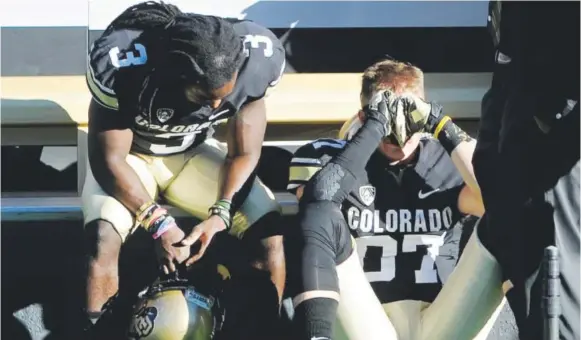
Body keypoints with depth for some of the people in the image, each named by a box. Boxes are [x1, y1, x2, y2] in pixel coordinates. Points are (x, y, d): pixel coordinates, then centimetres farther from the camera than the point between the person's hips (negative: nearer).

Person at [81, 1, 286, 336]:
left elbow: (244, 153, -11)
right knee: (103, 242, -30)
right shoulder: (122, 62, -36)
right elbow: (108, 160, -23)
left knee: (271, 235, -16)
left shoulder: (256, 60, -26)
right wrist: (159, 223, -29)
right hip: (129, 155, -3)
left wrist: (220, 214, -26)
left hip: (193, 153, 3)